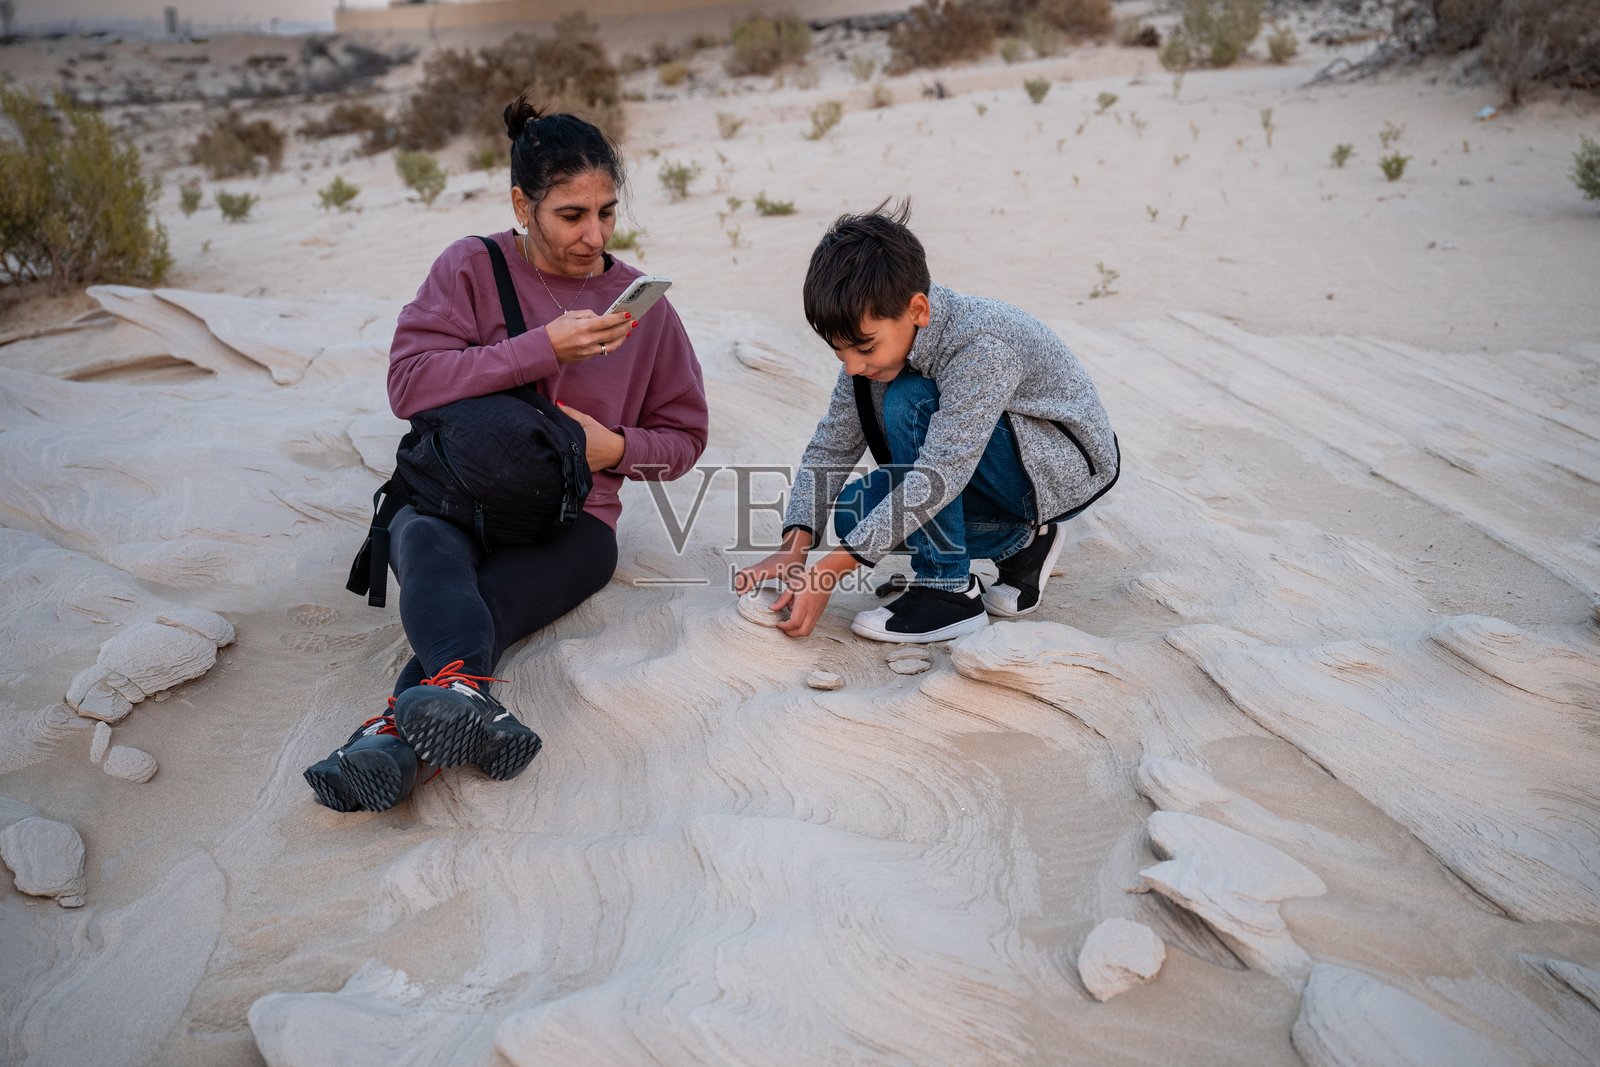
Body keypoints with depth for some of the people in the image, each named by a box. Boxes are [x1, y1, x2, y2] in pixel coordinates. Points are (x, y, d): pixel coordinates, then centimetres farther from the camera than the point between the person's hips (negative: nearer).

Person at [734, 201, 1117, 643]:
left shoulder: (981, 344, -35)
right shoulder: (873, 337, -12)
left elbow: (939, 475, -39)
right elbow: (830, 448, -10)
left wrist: (828, 572, -40)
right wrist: (793, 549, -25)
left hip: (1068, 467, -8)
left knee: (908, 402, -29)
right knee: (856, 511, -8)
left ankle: (950, 591, -18)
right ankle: (1019, 543, 6)